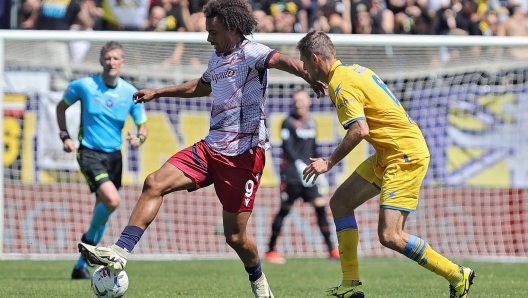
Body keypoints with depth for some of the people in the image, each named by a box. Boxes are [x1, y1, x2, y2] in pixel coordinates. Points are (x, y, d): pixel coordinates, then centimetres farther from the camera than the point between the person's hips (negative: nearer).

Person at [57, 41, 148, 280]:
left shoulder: (130, 93, 0)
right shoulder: (83, 86, -6)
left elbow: (143, 127, 7)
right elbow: (61, 107, 10)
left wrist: (139, 138, -17)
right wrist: (65, 136, 0)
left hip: (114, 155, 4)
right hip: (89, 153, -4)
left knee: (103, 211, 8)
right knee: (111, 199, -25)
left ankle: (81, 266, 21)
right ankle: (89, 238, 4)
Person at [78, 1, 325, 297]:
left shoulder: (251, 53, -11)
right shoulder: (216, 58, 15)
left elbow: (281, 60, -33)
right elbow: (201, 86, 38)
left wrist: (309, 76, -55)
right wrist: (158, 92, 46)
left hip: (244, 153, -7)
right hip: (211, 148, 7)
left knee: (235, 236, -2)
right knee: (154, 183, -11)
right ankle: (120, 252, -14)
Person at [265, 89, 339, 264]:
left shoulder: (311, 123, 14)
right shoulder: (289, 123, -5)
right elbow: (288, 147, -17)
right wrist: (299, 164, -29)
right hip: (291, 175, -5)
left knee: (320, 206, -4)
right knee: (284, 210, -1)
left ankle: (332, 250, -2)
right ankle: (270, 251, 9)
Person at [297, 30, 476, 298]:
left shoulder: (342, 84, -16)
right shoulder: (355, 70, 13)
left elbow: (359, 130, -26)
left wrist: (329, 162, -18)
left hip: (406, 155, -11)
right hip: (387, 155, 11)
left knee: (390, 236, -15)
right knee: (340, 202, 14)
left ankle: (457, 276, -4)